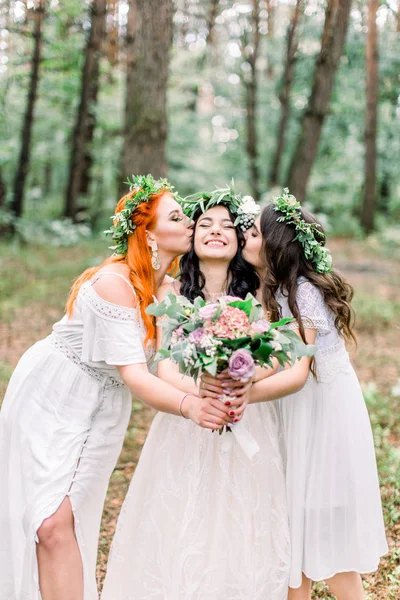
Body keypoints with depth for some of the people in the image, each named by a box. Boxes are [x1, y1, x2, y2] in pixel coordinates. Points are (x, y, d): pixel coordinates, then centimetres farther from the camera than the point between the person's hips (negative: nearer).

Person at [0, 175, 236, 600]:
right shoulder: (115, 282, -24)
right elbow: (133, 375, -28)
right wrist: (188, 406, -44)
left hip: (100, 413, 5)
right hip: (47, 399, -5)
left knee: (61, 522, -2)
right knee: (48, 524, -7)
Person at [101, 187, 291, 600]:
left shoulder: (255, 294, 3)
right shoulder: (172, 292, -1)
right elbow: (165, 369, -9)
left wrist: (244, 390, -28)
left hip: (248, 428, 1)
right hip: (187, 430, -1)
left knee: (245, 536, 5)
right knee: (182, 532, 1)